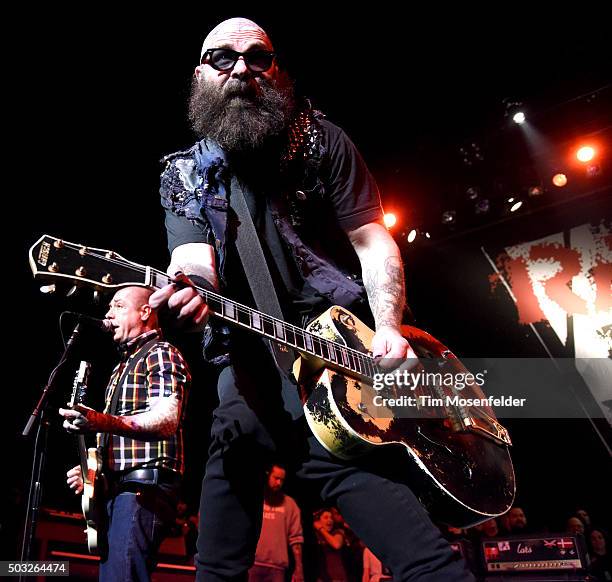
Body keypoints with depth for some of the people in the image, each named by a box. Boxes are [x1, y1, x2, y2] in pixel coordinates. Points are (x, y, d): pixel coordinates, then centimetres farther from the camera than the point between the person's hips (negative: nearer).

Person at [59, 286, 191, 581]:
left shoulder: (160, 353, -4)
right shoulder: (123, 366, 26)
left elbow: (168, 420, -21)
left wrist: (103, 422, -35)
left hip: (144, 486, -10)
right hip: (116, 488, 10)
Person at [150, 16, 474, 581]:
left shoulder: (321, 141, 8)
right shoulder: (183, 173, 11)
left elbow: (373, 241, 3)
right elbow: (194, 258, -6)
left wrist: (388, 326, -14)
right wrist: (189, 288, -32)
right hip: (248, 353, 3)